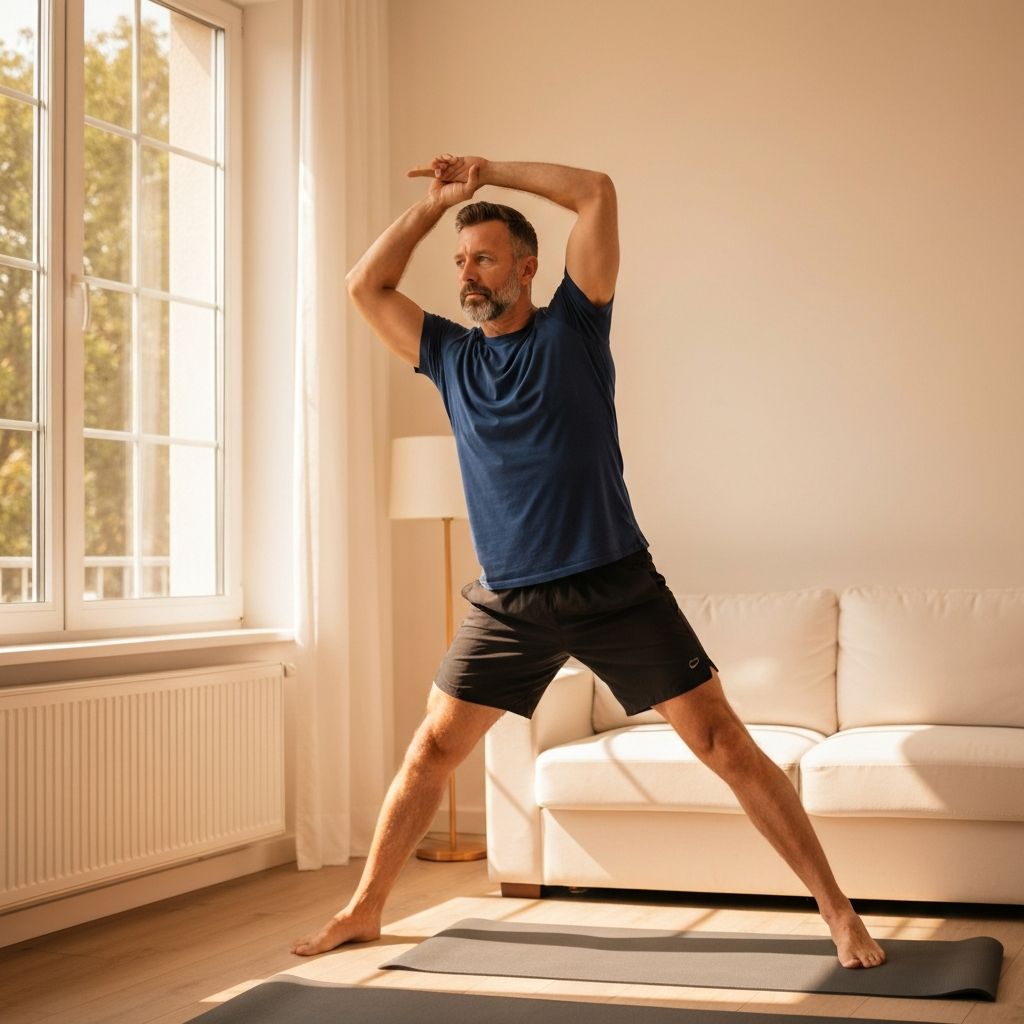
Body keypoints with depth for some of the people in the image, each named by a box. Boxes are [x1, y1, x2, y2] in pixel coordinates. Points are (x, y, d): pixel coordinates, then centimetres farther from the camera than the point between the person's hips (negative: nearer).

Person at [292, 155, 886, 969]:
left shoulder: (573, 326, 1)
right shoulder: (449, 355, 10)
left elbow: (597, 192, -5)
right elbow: (366, 286, 13)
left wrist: (491, 171, 3)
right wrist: (435, 203, 8)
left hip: (616, 589, -3)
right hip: (507, 603, 4)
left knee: (723, 743, -5)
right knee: (431, 752, 6)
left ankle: (838, 911, 1)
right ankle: (364, 911, 22)